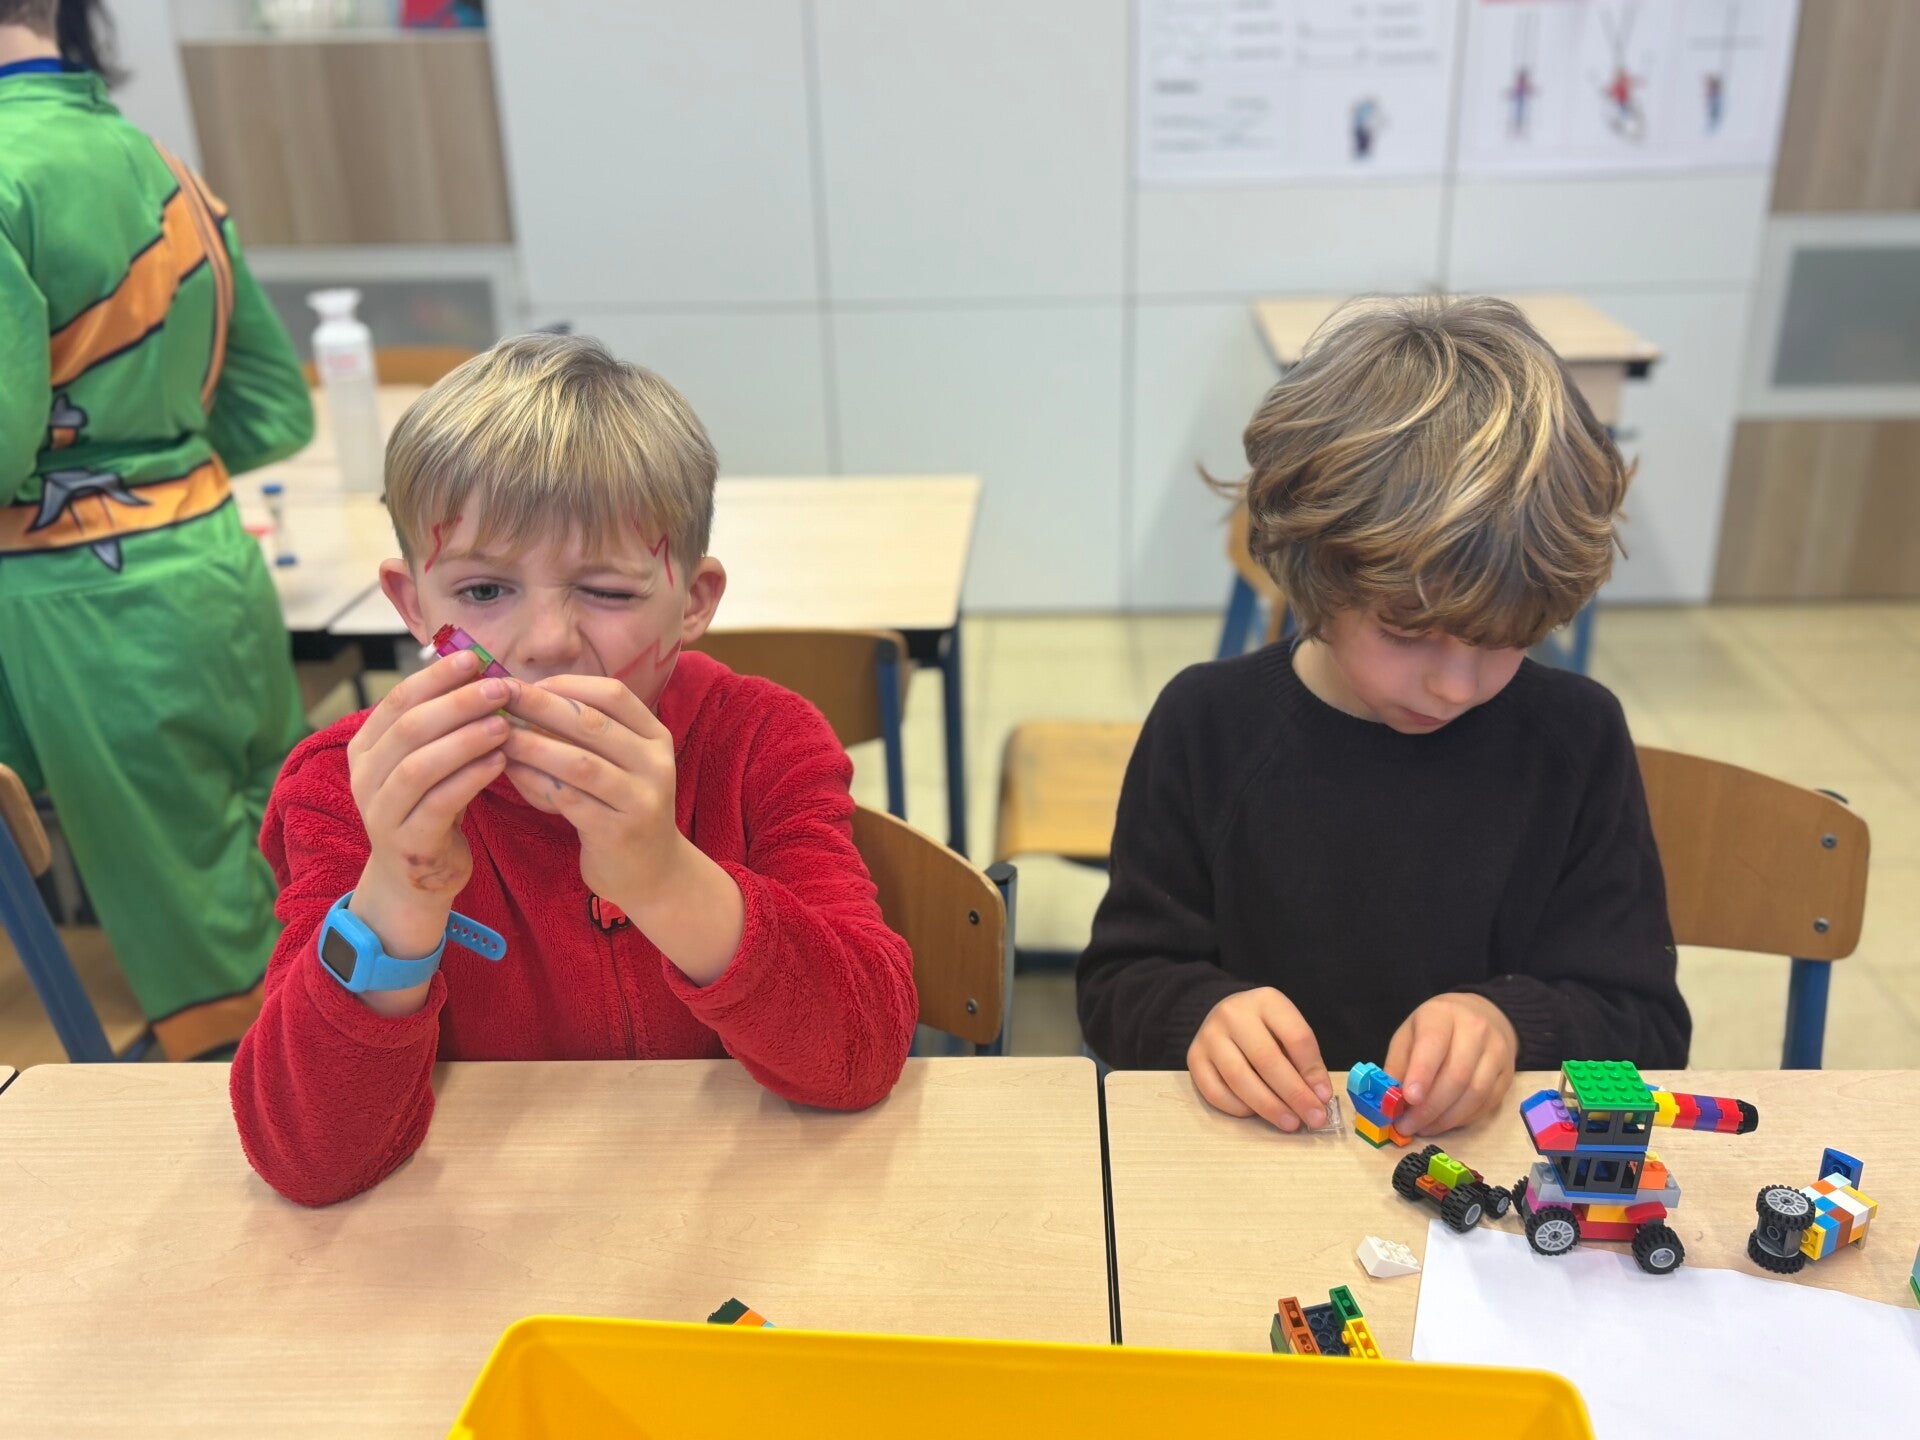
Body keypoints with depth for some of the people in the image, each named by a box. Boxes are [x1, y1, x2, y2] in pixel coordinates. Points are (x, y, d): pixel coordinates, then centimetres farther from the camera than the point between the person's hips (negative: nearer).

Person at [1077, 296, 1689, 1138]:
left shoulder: (1575, 740, -2)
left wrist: (1512, 1025, -19)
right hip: (1258, 1159, 0)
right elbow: (1120, 987, 0)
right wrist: (1198, 1015, -21)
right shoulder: (1209, 726, -3)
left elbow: (1646, 1026, 0)